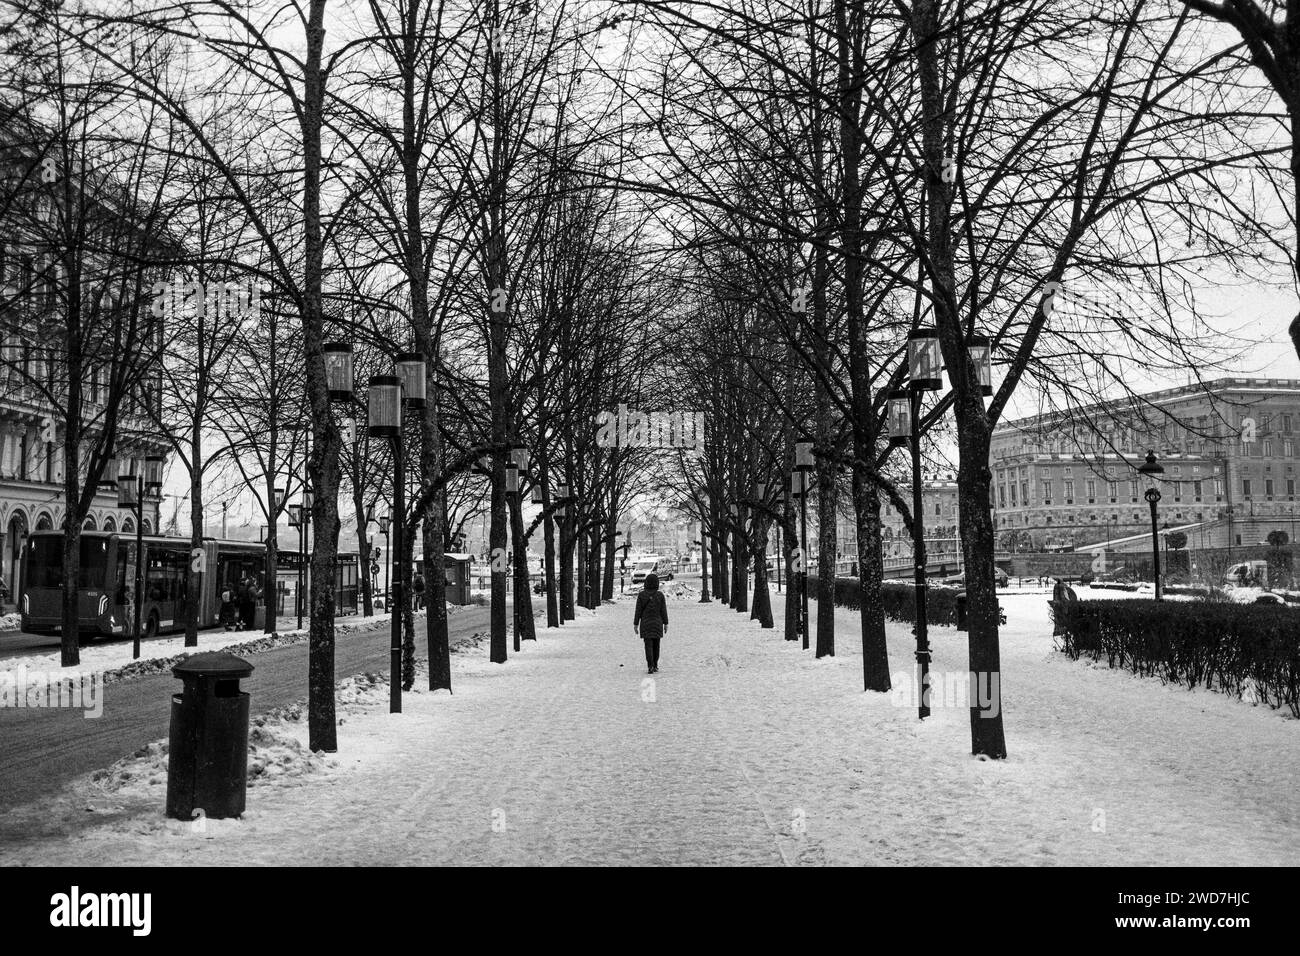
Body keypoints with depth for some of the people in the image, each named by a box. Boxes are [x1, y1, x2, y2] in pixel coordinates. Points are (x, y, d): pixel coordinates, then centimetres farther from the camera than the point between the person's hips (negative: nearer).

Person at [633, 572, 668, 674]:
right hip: (657, 623, 1)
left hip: (645, 624, -1)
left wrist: (635, 624, 1)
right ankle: (655, 666, 20)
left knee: (648, 645, -1)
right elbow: (664, 611, -2)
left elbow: (638, 611, -5)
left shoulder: (641, 595, -8)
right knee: (656, 645, 14)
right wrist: (665, 624, 7)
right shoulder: (660, 595, -6)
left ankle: (650, 666, -12)